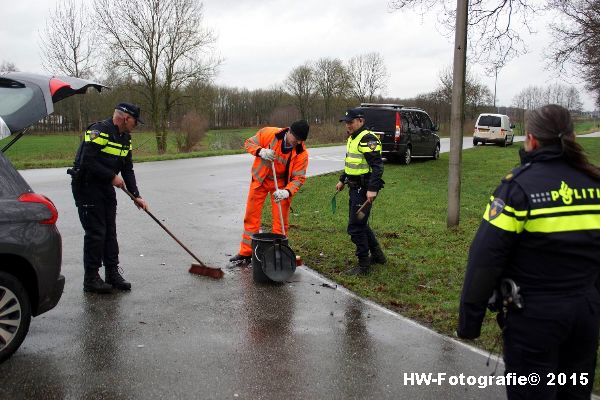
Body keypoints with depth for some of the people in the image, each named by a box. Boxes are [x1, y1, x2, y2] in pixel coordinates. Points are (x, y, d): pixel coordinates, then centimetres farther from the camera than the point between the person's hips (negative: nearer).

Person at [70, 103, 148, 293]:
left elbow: (127, 169, 12)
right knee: (95, 233, -7)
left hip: (106, 188, 9)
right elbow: (87, 161, -26)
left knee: (110, 232, 10)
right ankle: (91, 279, 4)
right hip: (87, 187, -9)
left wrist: (136, 196, 5)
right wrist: (112, 176, -21)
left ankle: (113, 273, 18)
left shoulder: (125, 138, 9)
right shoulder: (99, 131, -19)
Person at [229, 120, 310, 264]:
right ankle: (246, 253, 17)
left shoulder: (302, 153, -22)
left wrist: (287, 192, -37)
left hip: (281, 185, -1)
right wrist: (261, 151, -31)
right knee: (251, 216, 6)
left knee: (280, 221, 1)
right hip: (259, 180, 1)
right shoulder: (269, 133, -22)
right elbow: (249, 143, -10)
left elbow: (298, 178, -19)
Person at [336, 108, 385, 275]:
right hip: (355, 188, 10)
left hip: (364, 190, -10)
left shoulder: (368, 139, -17)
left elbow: (377, 166, -24)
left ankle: (363, 266, 5)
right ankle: (377, 255, 35)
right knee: (360, 223, 20)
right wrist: (342, 180, 27)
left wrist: (372, 189, -30)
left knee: (355, 227, -6)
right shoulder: (352, 138, 14)